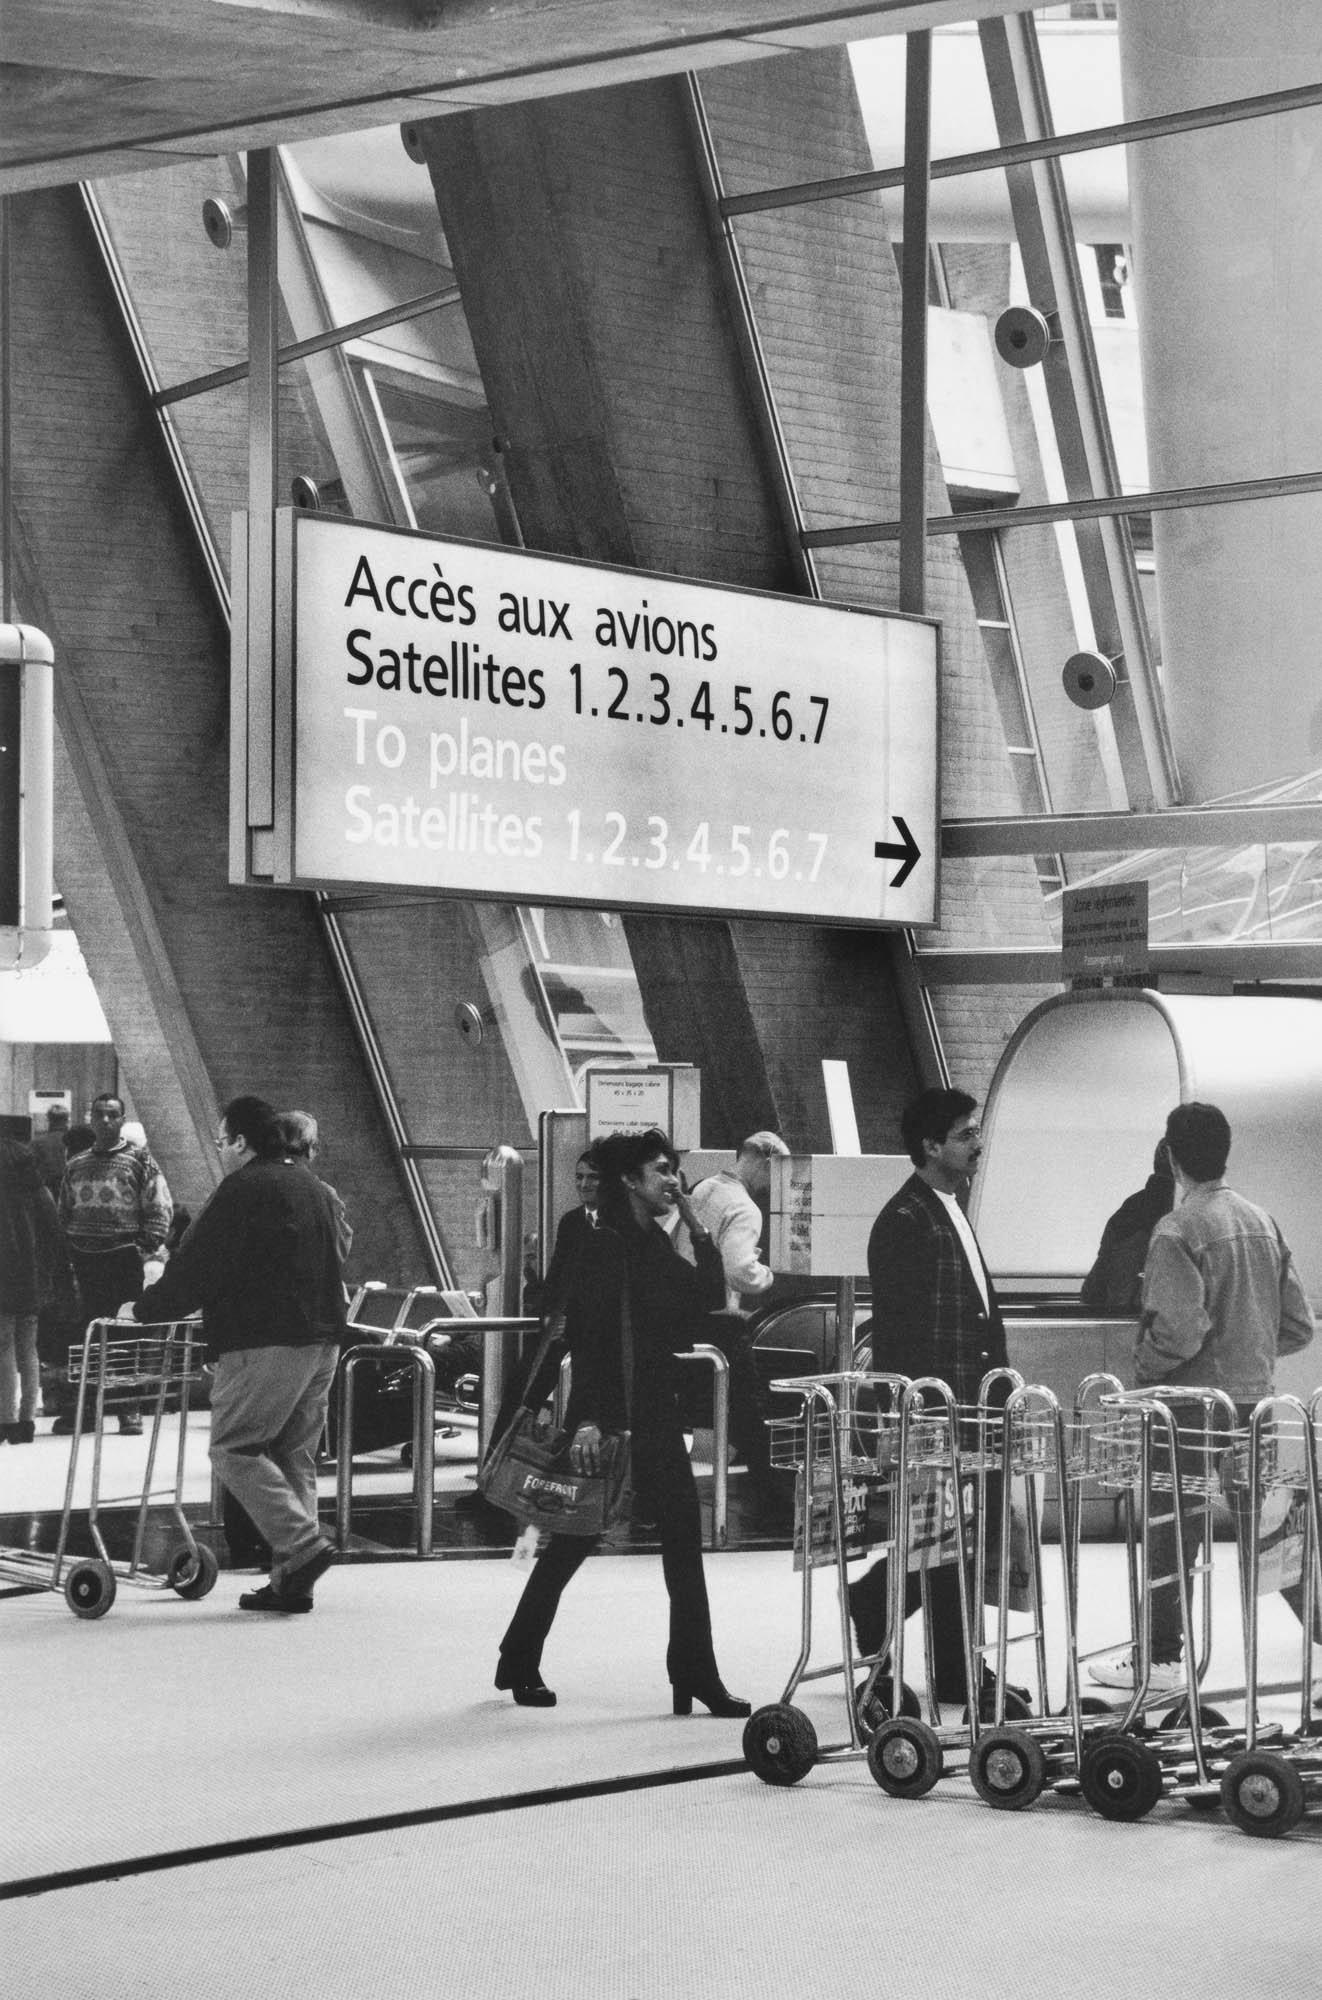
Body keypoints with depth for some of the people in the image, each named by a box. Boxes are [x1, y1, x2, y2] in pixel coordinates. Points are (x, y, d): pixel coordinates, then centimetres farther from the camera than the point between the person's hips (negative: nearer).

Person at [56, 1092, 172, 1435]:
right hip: (84, 1259, 4)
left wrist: (146, 1247, -8)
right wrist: (67, 1249, 9)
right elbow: (64, 1212, 21)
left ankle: (130, 1409, 3)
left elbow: (160, 1207, 0)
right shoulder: (76, 1165, 15)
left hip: (123, 1256, -4)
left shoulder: (138, 1159, 3)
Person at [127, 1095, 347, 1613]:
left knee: (235, 1449, -4)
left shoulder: (244, 1188, -9)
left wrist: (144, 1308, 5)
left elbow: (195, 1268, -10)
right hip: (322, 1338, 9)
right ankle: (291, 1581, 9)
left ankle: (302, 1545, -15)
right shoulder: (311, 1186, 19)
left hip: (266, 1342, -9)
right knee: (294, 1455, 11)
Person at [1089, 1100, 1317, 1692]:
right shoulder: (1262, 1221, 7)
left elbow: (1178, 1332, -22)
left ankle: (1160, 1658, 11)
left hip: (1193, 1399, -6)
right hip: (1257, 1398, 6)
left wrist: (1143, 1367, -4)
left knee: (1168, 1530, 4)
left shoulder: (1178, 1230, -14)